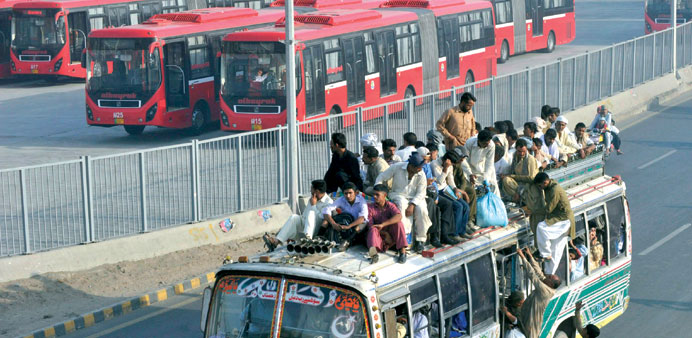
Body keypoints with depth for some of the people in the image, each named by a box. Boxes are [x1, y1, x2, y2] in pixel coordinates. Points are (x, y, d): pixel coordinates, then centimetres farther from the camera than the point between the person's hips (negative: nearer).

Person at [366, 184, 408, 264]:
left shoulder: (390, 206, 1)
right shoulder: (370, 207, 3)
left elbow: (399, 216, -21)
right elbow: (370, 226, -8)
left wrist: (383, 224, -32)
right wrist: (385, 233, -21)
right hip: (379, 237, 0)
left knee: (398, 223, -22)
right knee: (373, 230, -31)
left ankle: (402, 251, -28)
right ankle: (374, 253, -61)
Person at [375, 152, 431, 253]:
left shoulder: (421, 175, -6)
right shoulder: (397, 167, -9)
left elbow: (421, 193, -9)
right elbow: (381, 178, -1)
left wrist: (412, 205, -25)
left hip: (415, 198, 1)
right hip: (399, 195, -1)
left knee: (421, 209, -31)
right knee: (402, 205, -38)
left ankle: (419, 240, -17)